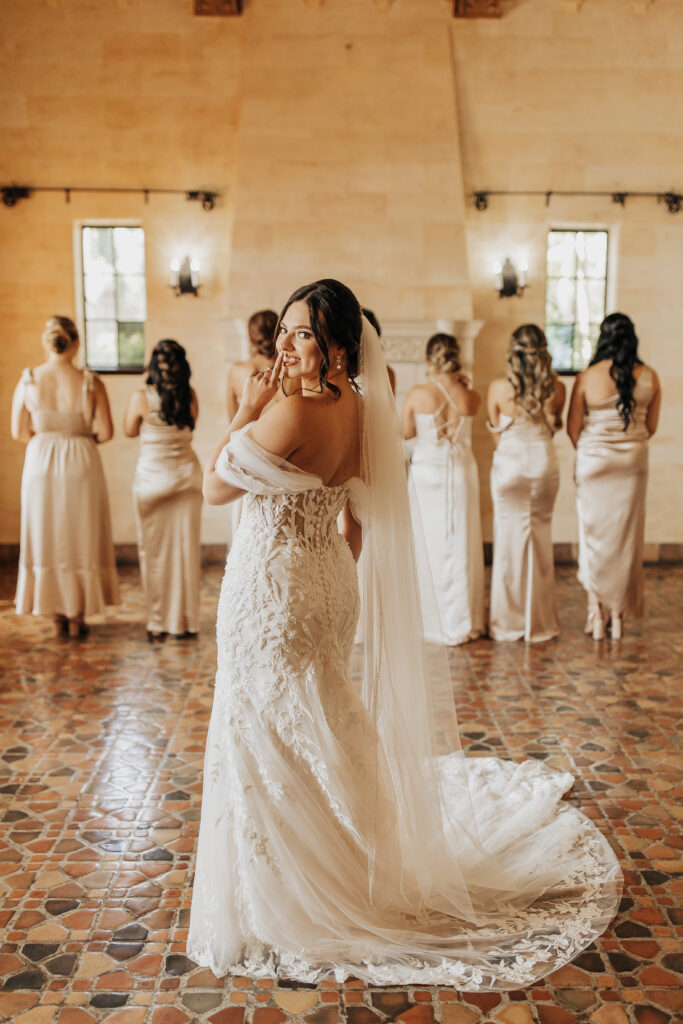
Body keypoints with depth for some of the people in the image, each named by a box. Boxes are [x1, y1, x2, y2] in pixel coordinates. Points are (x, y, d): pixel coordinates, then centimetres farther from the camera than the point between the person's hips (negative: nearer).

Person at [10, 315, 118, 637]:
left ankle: (58, 617, 19)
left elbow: (18, 432, -2)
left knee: (46, 537, 13)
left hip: (40, 464, 1)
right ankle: (77, 617, 18)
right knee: (81, 538, 12)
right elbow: (105, 432, -9)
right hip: (81, 465, -1)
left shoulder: (28, 380, -6)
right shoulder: (90, 382, -11)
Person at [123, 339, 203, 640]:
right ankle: (187, 621, 17)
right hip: (186, 474, 3)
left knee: (155, 550, 7)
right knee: (186, 547, 10)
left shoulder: (141, 398, -12)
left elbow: (130, 431, 4)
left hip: (152, 476, -3)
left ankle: (159, 623, 12)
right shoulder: (190, 395, -4)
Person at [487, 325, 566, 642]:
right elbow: (554, 426, 8)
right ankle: (540, 624, 20)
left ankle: (509, 624, 15)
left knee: (510, 541, 8)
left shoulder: (499, 388, -10)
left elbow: (496, 433, 2)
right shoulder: (556, 388, -6)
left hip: (509, 465, -1)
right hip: (544, 464, 1)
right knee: (541, 540, 12)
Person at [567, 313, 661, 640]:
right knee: (626, 537, 10)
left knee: (595, 536, 10)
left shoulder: (587, 378, -11)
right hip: (633, 464, 2)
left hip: (594, 462, -2)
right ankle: (618, 615, 17)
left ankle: (596, 611, 12)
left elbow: (573, 428, -5)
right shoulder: (649, 377, -4)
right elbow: (651, 426, 5)